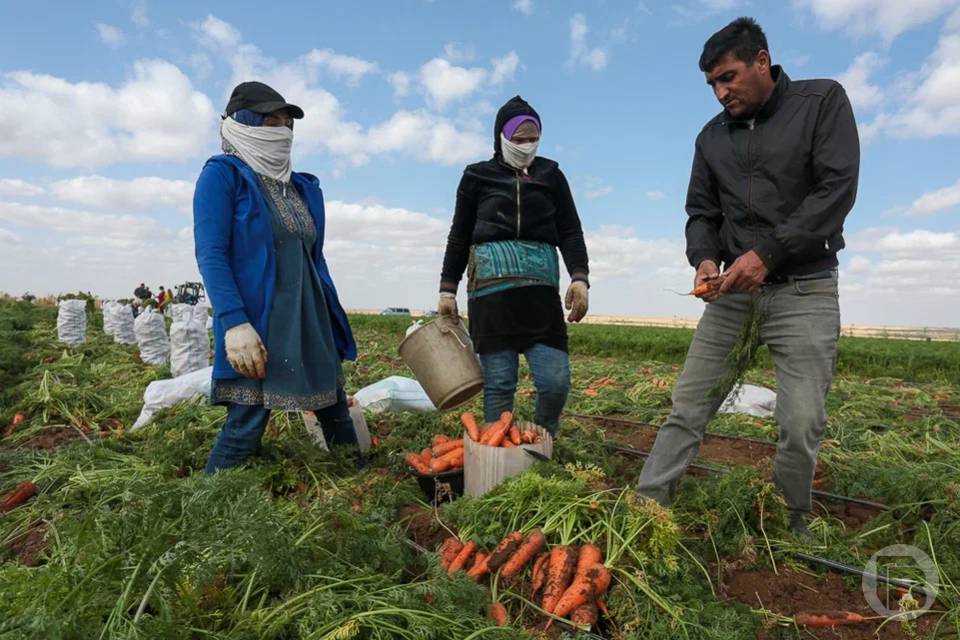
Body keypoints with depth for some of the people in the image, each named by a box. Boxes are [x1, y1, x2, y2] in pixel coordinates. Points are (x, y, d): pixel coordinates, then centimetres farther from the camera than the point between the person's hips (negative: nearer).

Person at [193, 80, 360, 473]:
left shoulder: (304, 187, 15)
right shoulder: (222, 176, -3)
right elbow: (210, 256, -11)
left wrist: (334, 321, 17)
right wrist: (234, 323, -22)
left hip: (309, 320, 7)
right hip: (255, 320, -6)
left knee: (337, 414, 12)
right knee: (246, 424, -3)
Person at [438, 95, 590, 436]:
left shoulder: (551, 175, 15)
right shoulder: (478, 176, 12)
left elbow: (570, 231, 9)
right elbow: (459, 237, 14)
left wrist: (579, 277, -8)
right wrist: (447, 289, 7)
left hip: (540, 286, 1)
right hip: (491, 284, -1)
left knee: (556, 382, -5)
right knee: (498, 384, -2)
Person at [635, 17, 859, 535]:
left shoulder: (823, 101, 2)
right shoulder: (712, 137, 13)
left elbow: (837, 189, -9)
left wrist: (766, 253, -18)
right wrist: (705, 258, -10)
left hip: (804, 289, -3)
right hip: (733, 291, 3)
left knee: (802, 423, -5)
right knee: (688, 406, -2)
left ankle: (790, 526, 16)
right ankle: (646, 504, 3)